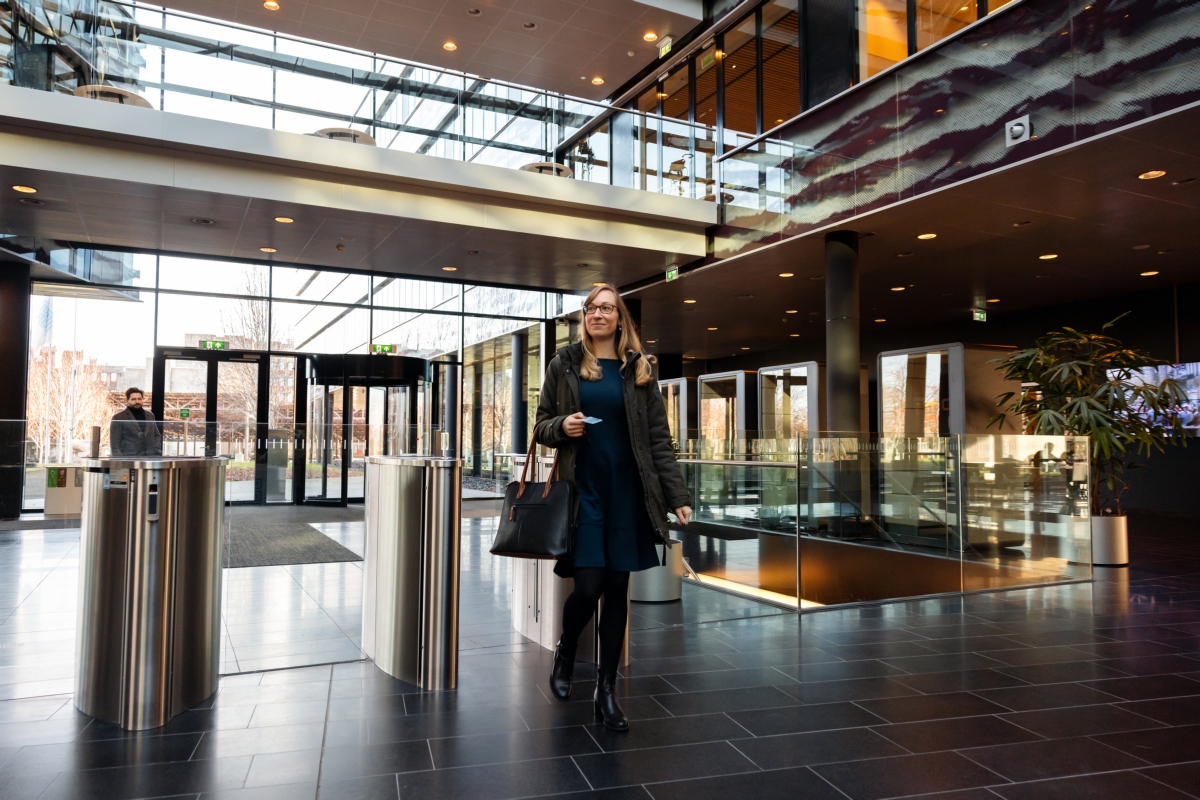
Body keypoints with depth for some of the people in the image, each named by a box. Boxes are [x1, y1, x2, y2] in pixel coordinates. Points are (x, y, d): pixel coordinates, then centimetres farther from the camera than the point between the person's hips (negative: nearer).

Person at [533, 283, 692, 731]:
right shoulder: (564, 365, 5)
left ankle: (607, 689, 20)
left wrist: (678, 496, -3)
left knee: (618, 589, 6)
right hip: (582, 489, -1)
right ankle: (565, 653, 26)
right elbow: (542, 426, 10)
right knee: (588, 586, -8)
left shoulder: (639, 369, 6)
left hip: (626, 492, 2)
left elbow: (658, 439, 4)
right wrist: (562, 427, -13)